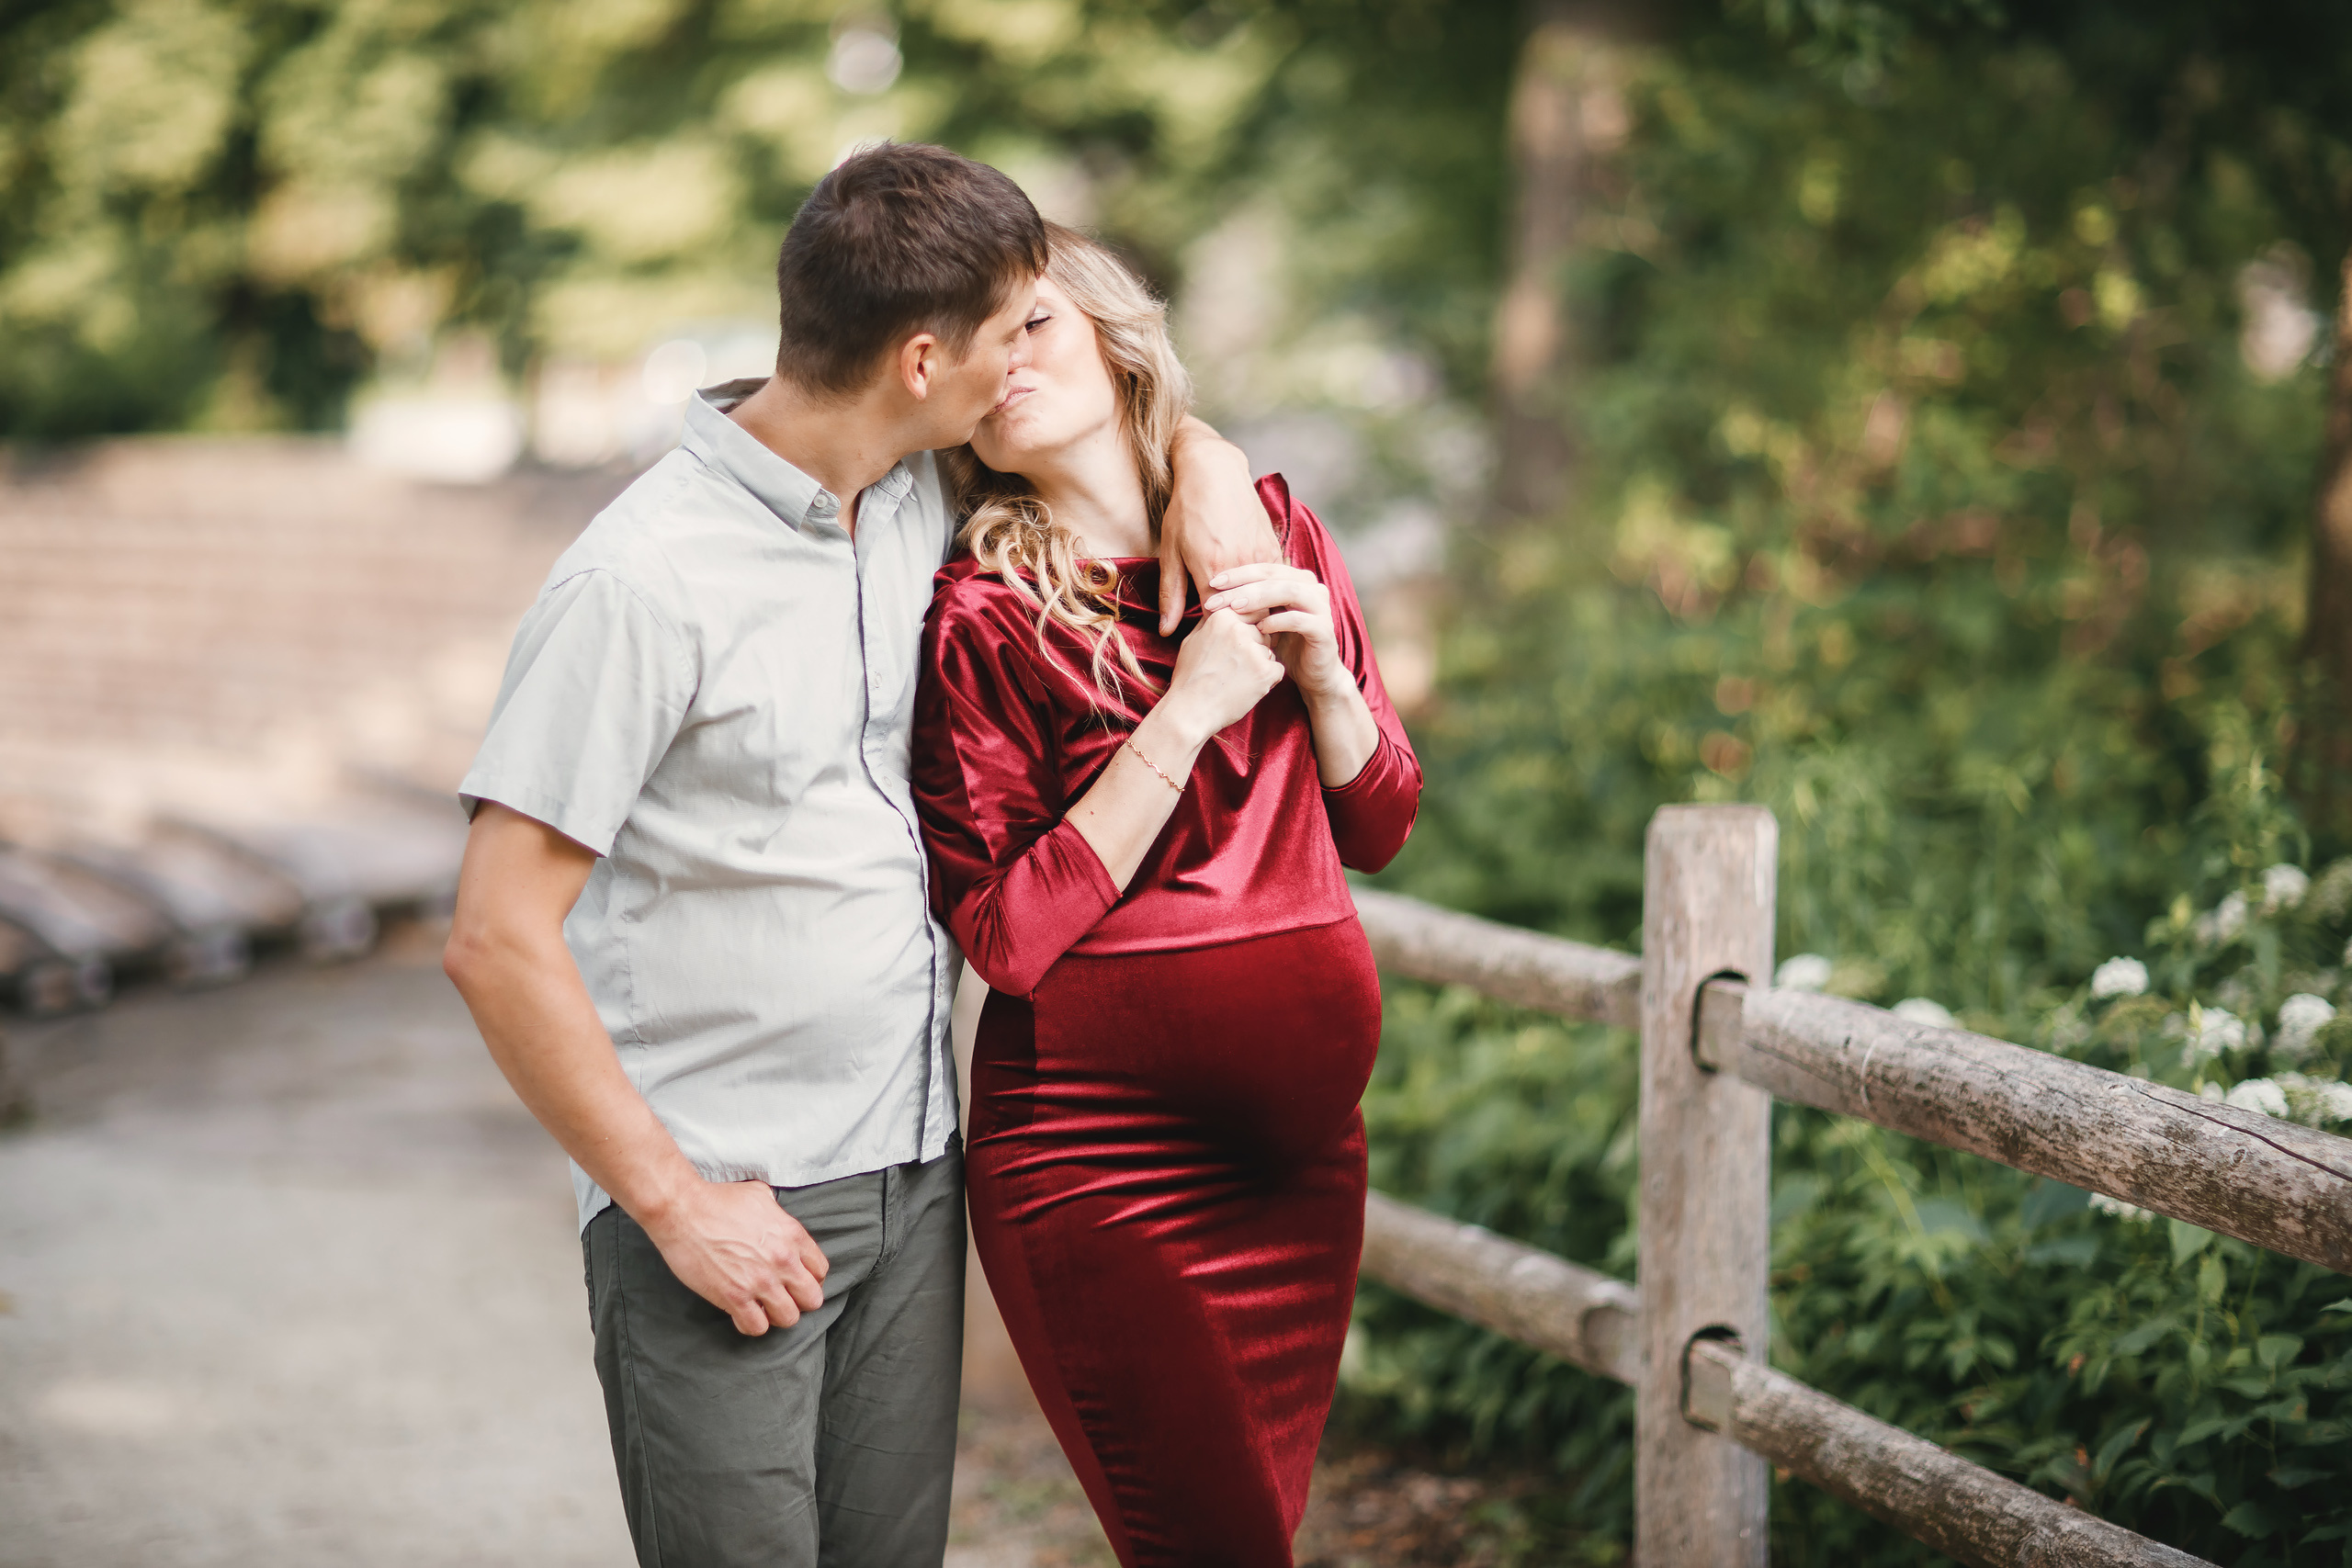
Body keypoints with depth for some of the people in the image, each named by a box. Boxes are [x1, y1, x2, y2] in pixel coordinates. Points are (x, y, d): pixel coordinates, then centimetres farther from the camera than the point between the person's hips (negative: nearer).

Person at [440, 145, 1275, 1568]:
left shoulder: (919, 495, 5)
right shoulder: (643, 581, -17)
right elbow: (498, 942, -17)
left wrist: (1204, 461, 6)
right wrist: (674, 1203, -15)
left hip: (914, 1178, 7)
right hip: (721, 1209, -7)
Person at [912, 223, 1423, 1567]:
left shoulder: (1273, 536, 6)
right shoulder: (984, 617, -9)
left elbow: (1378, 829, 11)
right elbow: (1007, 936, -16)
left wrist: (1320, 669, -7)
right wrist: (1188, 712, -18)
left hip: (1297, 1143, 5)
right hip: (1097, 1152, -5)